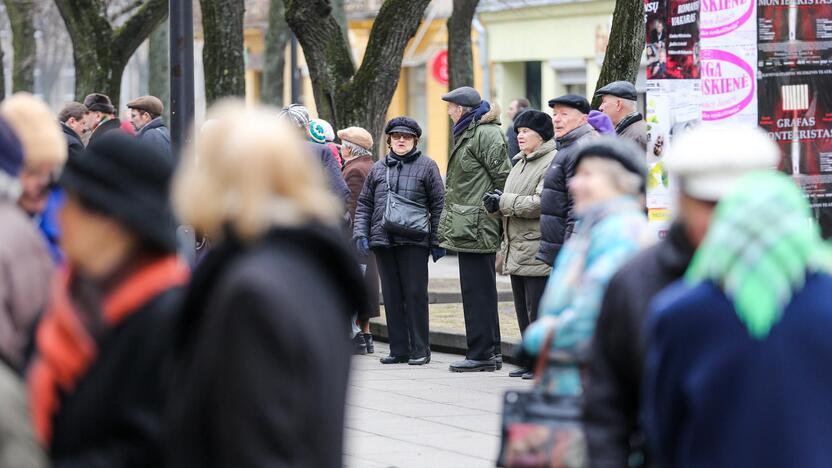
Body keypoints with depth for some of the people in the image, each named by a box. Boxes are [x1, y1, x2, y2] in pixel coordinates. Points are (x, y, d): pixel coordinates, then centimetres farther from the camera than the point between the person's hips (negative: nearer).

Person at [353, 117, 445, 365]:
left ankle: (420, 349, 1)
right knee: (392, 296, 6)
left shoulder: (426, 166, 4)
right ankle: (398, 349, 11)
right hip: (383, 241, 4)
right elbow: (364, 204, 17)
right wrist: (360, 233, 3)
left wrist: (437, 241, -4)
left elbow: (438, 205, 2)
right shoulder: (378, 168, 15)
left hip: (414, 242, -4)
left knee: (415, 294, -4)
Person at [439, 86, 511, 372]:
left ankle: (482, 354, -3)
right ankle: (491, 351, 18)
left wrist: (500, 209, -14)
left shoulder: (486, 134, -12)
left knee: (477, 291, -6)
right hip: (470, 228, 10)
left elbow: (503, 177, -16)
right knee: (482, 290, 13)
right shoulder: (468, 134, 20)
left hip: (477, 227, -10)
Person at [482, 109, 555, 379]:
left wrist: (503, 202, -14)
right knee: (523, 310, 12)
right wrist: (495, 202, 0)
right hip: (516, 250, 9)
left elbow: (542, 203, -21)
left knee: (539, 311, -8)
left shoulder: (553, 162, -11)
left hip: (538, 252, -9)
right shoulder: (521, 163, 20)